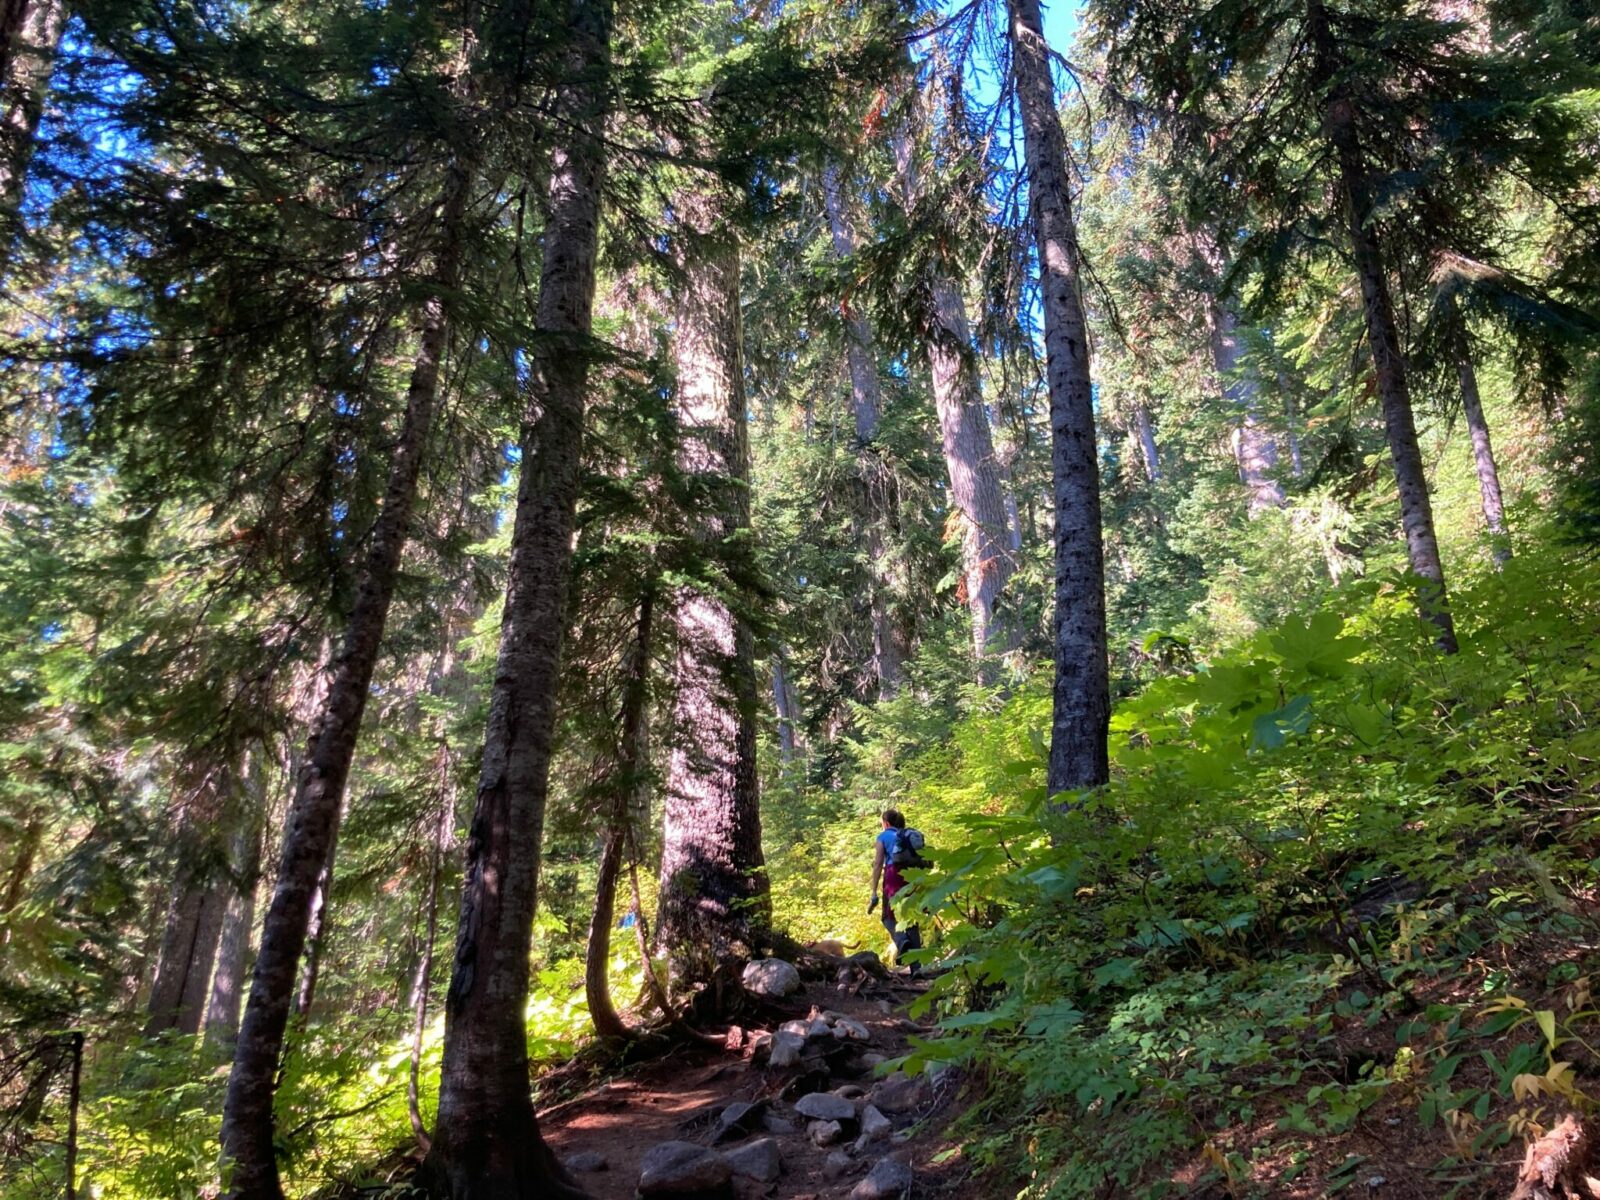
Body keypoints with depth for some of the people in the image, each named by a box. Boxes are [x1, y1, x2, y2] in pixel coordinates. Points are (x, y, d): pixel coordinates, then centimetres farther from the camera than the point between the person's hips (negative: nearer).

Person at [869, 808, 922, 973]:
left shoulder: (882, 837, 12)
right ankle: (916, 967, -1)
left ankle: (902, 941, -20)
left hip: (894, 876, -4)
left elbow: (878, 864, 1)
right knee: (912, 920, 8)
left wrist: (874, 893, -2)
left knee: (888, 917, 11)